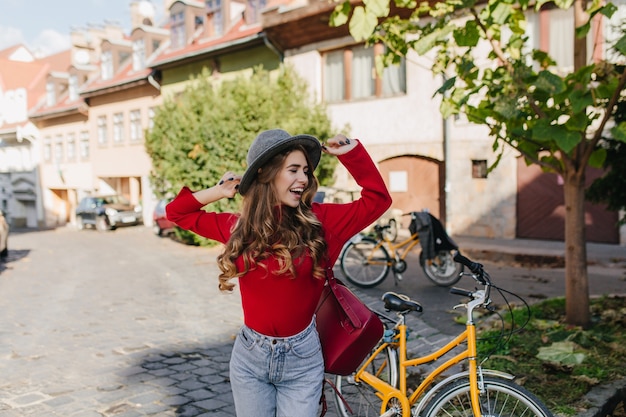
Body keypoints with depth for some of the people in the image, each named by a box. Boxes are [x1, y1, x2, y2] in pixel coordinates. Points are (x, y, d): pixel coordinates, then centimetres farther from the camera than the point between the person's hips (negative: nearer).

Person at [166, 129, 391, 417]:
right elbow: (177, 212, 9)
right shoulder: (239, 225, -3)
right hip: (249, 358, 2)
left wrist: (351, 152, -7)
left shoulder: (319, 220, -8)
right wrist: (216, 192, -2)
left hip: (301, 360, -1)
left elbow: (377, 199, -6)